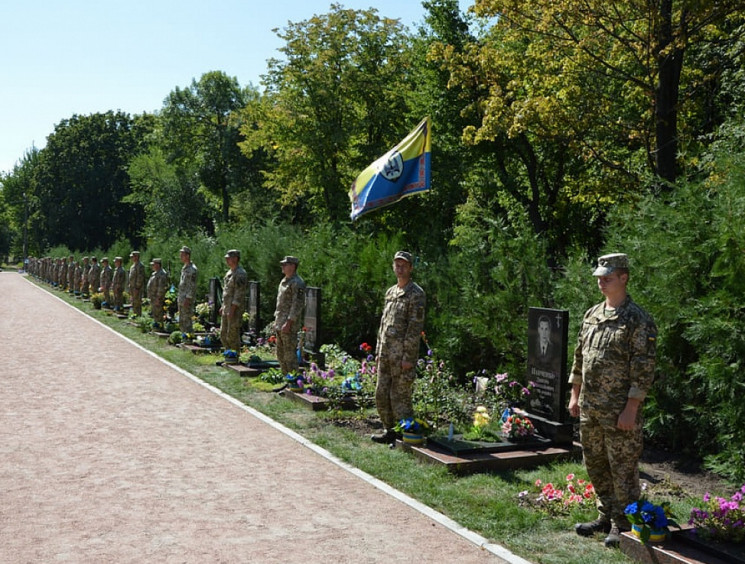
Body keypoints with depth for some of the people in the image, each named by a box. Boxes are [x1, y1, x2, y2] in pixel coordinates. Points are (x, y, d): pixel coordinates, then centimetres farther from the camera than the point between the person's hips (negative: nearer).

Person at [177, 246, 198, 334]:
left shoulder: (192, 269, -15)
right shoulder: (184, 268, 16)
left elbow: (192, 286, -19)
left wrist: (188, 299, -22)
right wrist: (180, 299, 19)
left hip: (187, 300, -10)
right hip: (181, 299, 10)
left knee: (187, 320, -7)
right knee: (181, 321, 14)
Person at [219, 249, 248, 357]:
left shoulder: (240, 274, -16)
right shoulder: (229, 273, 15)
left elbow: (239, 293, -21)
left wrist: (232, 310, -23)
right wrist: (223, 306, 18)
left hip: (235, 308, -10)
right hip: (227, 308, 10)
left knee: (233, 334, -6)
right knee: (223, 333, 13)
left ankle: (235, 355, 3)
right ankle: (228, 353, 22)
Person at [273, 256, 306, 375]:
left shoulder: (297, 283, -14)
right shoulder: (284, 281, 16)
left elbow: (298, 304, -20)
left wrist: (288, 323, -23)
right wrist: (276, 321, 19)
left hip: (289, 324, -10)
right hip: (280, 323, 10)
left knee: (290, 353, -8)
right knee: (280, 353, 15)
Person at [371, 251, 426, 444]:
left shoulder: (416, 294, -9)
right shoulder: (390, 292, 16)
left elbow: (415, 327, -15)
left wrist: (408, 356, -18)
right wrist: (379, 350, 16)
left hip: (402, 355, -8)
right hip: (386, 354, 8)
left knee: (400, 396, -5)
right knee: (381, 394, 12)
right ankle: (390, 431, 24)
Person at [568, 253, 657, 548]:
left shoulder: (638, 320, -12)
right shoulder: (591, 315, 10)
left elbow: (643, 369, -15)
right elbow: (579, 357, 16)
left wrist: (630, 409, -18)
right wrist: (575, 394, 13)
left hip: (619, 411, -7)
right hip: (590, 408, 7)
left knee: (623, 469, 3)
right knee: (595, 465, 16)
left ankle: (622, 525, 16)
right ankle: (605, 517, 31)